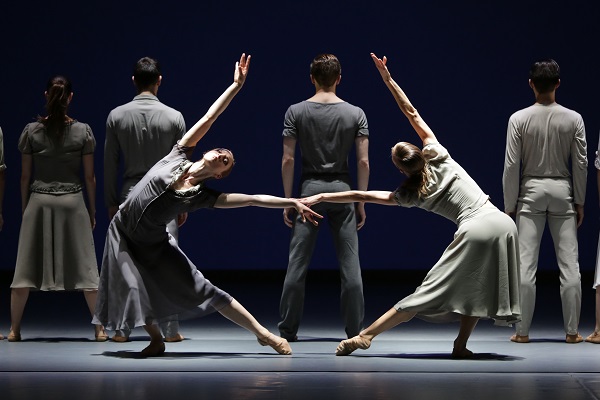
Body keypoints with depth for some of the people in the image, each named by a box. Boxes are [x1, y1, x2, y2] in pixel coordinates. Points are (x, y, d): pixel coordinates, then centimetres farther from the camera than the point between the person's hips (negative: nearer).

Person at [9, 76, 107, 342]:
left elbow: (25, 176, 1)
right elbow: (89, 176, 0)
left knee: (26, 267, 6)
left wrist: (24, 208, 11)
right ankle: (100, 328, 7)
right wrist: (92, 210, 9)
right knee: (84, 266, 5)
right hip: (73, 201, 0)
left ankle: (14, 329, 9)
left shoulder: (31, 131, -3)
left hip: (39, 202, 0)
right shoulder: (83, 131, -4)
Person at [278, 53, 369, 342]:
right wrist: (361, 202, 5)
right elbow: (363, 161, -2)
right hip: (342, 189, 0)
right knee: (350, 264, 3)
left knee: (297, 264, 4)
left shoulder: (296, 112, -1)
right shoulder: (355, 114, 1)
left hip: (309, 189, 0)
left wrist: (288, 200, 3)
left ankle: (288, 330, 8)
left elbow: (288, 160, -3)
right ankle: (355, 331, 5)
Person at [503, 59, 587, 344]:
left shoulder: (519, 119, -7)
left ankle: (522, 331, 2)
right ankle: (572, 331, 5)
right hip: (562, 191, 1)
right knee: (569, 264, 4)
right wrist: (579, 202, 11)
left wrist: (510, 205, 2)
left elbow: (511, 165, -6)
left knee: (526, 264, 1)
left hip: (530, 192, -1)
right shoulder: (573, 119, -4)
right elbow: (581, 164, 0)